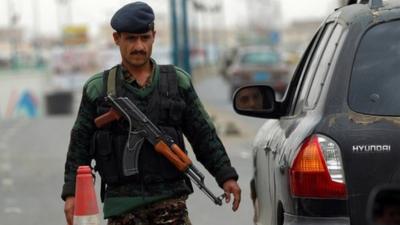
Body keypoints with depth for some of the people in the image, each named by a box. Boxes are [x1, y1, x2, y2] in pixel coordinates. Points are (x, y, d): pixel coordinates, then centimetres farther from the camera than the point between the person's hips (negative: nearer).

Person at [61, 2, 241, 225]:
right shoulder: (98, 89, 7)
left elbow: (204, 135, 12)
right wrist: (72, 192, 0)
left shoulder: (178, 82, 10)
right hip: (123, 204, 0)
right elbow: (80, 146, 7)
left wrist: (226, 175, 5)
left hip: (170, 199, 0)